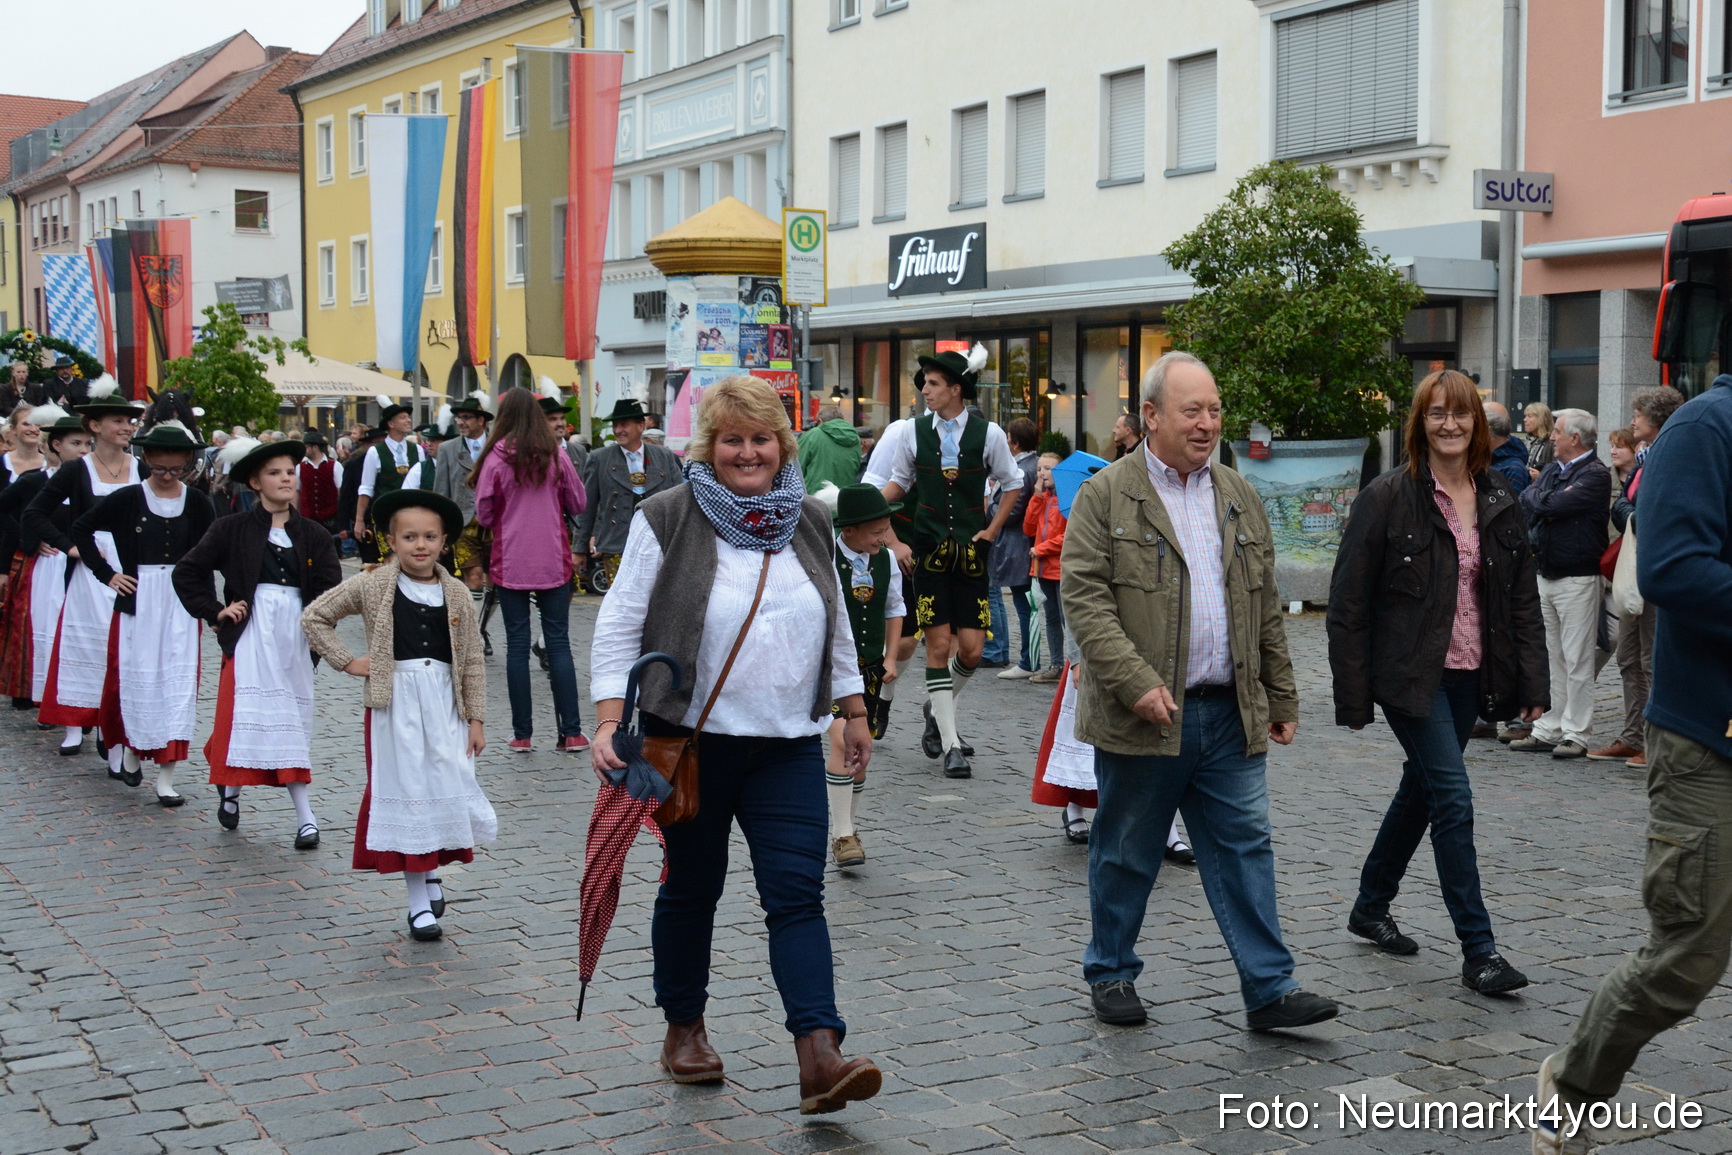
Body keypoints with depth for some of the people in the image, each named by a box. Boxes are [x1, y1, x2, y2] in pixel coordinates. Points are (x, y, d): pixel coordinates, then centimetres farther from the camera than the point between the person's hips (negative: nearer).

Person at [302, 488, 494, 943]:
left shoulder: (457, 594, 4)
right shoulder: (372, 587, -2)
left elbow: (472, 661, 6)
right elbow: (314, 617, 5)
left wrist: (476, 718, 3)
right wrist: (346, 661, -2)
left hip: (445, 701, 2)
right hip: (395, 702, -2)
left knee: (452, 790, 1)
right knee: (406, 795, 1)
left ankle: (433, 870, 28)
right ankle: (419, 902, 10)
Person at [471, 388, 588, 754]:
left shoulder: (496, 459, -8)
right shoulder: (556, 456, -2)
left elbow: (483, 514, -2)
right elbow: (578, 505, 6)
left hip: (511, 565, -1)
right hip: (554, 562, 1)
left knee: (517, 645, 4)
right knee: (559, 644, 5)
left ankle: (522, 734, 6)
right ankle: (572, 732, 4)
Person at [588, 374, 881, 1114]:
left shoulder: (810, 523, 8)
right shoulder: (668, 519, -5)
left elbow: (836, 627, 18)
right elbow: (620, 623, -6)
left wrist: (854, 712, 18)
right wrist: (609, 720, -14)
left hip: (789, 747, 3)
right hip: (690, 740, -2)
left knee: (797, 893, -6)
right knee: (692, 886, 11)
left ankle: (819, 1056, -11)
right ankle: (683, 1028, 29)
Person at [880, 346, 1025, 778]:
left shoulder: (988, 434, -3)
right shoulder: (915, 431, 1)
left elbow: (1012, 484, 11)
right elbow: (897, 484, 12)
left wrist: (991, 531, 4)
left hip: (971, 552, 0)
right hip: (928, 550, 0)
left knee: (971, 649, -2)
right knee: (939, 645, -2)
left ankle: (938, 710, 28)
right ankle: (951, 745, 5)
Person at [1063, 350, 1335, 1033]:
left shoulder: (1240, 498, 13)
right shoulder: (1105, 496, -5)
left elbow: (1266, 608, 16)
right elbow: (1084, 598, -12)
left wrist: (1281, 699, 14)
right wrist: (1136, 683, -21)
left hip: (1230, 715, 4)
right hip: (1144, 716, -4)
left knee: (1246, 848, 5)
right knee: (1126, 854, 9)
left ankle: (1269, 989, 10)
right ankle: (1111, 974, 25)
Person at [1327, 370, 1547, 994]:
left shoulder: (1499, 499, 6)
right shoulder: (1388, 498, -9)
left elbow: (1523, 597, 10)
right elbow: (1348, 603, -8)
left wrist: (1531, 683, 3)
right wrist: (1353, 696, -11)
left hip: (1470, 677, 6)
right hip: (1410, 676, -6)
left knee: (1422, 790, 16)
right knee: (1453, 798, -11)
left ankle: (1371, 907, 35)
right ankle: (1479, 952, -6)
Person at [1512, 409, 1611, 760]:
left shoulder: (1595, 474, -11)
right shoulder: (1552, 469, 16)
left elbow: (1552, 505, -20)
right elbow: (1525, 500, 7)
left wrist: (1536, 499, -2)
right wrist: (1541, 504, -12)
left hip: (1577, 578, -8)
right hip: (1546, 573, 8)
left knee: (1577, 661, -4)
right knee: (1549, 657, 11)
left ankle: (1576, 735, 1)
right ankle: (1548, 730, 17)